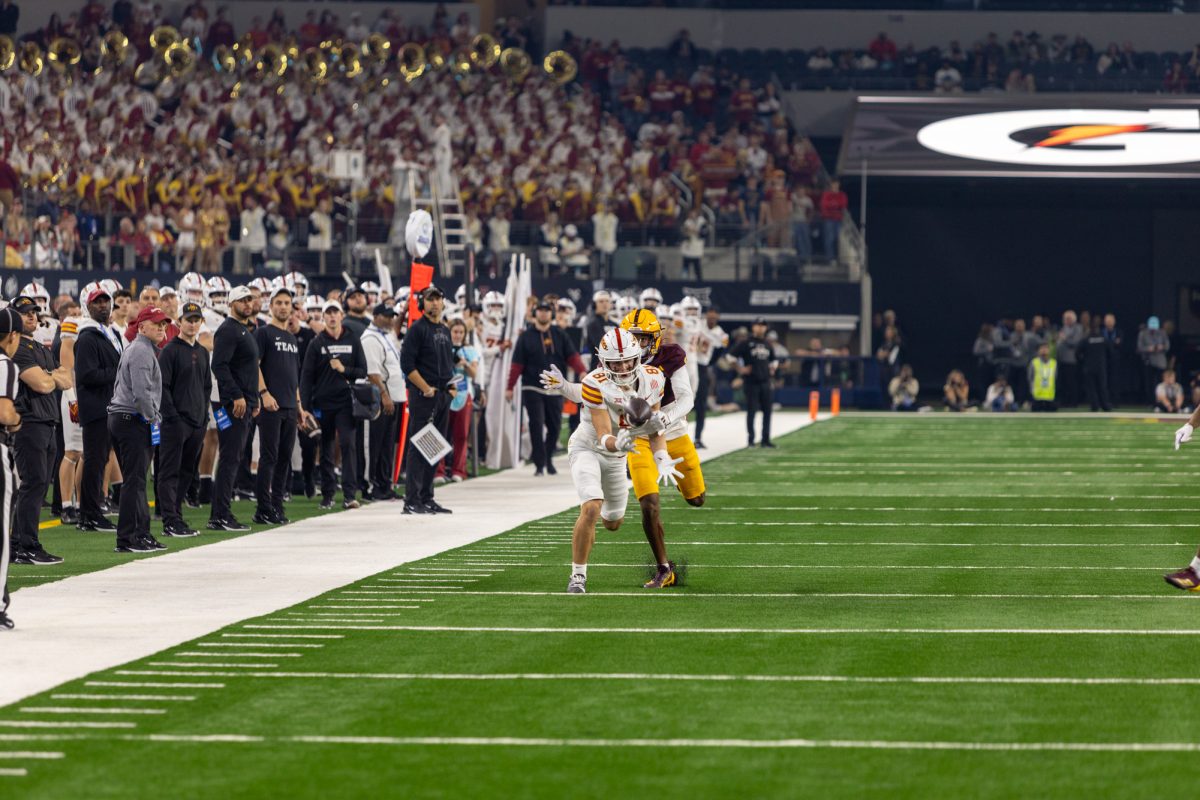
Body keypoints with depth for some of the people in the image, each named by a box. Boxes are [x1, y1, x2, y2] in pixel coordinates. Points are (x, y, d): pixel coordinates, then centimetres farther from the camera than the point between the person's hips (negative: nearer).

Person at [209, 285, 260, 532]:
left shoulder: (246, 331, 21)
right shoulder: (228, 330, -10)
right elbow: (219, 366, -21)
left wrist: (254, 400, 22)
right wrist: (237, 396, -24)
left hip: (245, 403, 10)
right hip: (232, 404, -10)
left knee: (233, 459, 10)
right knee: (230, 458, -10)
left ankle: (219, 515, 12)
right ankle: (220, 516, -11)